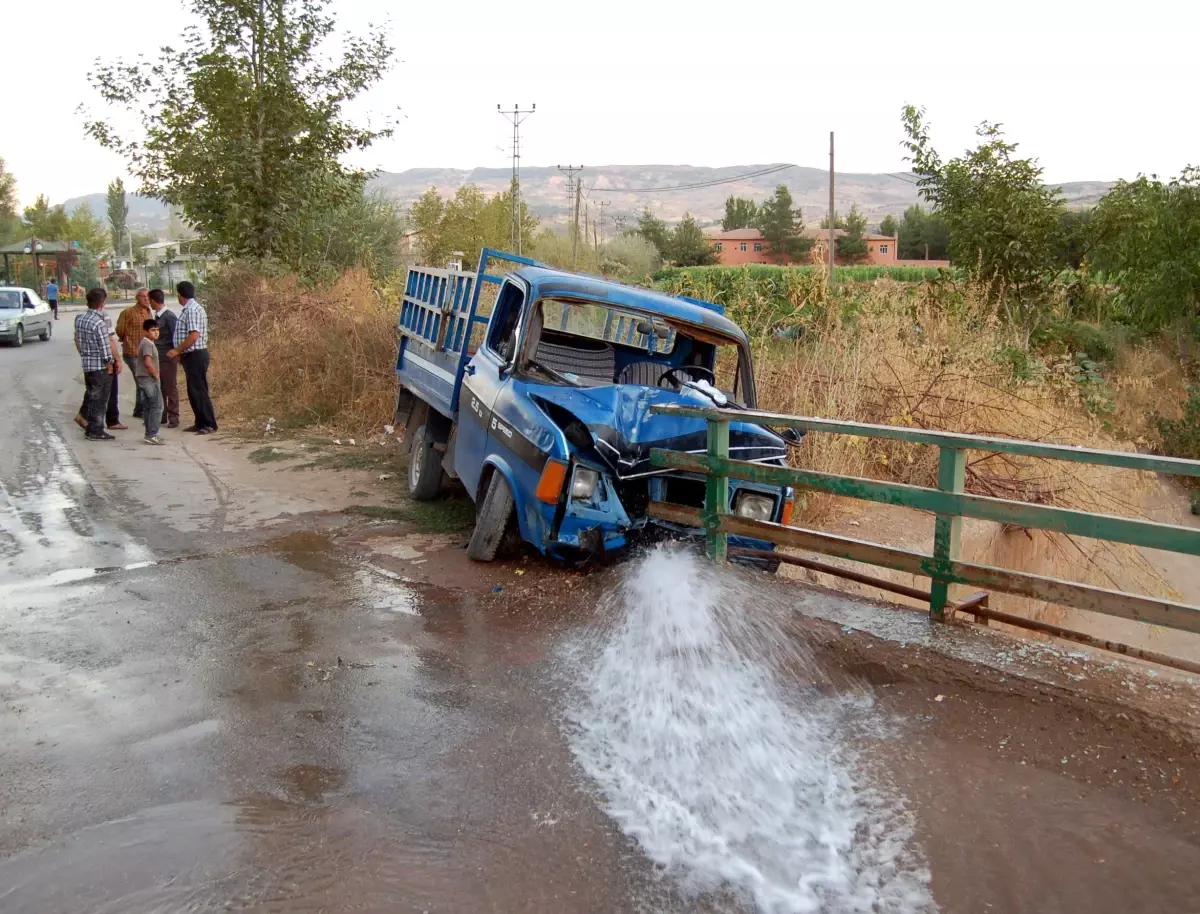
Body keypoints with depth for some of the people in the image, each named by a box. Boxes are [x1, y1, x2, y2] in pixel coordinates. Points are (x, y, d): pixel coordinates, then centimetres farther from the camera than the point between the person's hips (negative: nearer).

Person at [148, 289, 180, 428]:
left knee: (171, 388, -1)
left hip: (168, 358, -8)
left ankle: (173, 418, 4)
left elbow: (176, 337, -13)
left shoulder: (169, 316, -12)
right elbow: (156, 337, 15)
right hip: (157, 358, 8)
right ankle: (161, 416, 19)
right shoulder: (157, 316, 12)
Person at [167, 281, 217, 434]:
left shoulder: (193, 309, -16)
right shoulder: (189, 309, 16)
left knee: (199, 391, -7)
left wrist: (177, 350, -18)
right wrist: (181, 353, 18)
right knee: (193, 391, 13)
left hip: (196, 356, -10)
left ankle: (210, 424, -3)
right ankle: (200, 423, 18)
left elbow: (194, 335, -24)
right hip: (191, 356, 10)